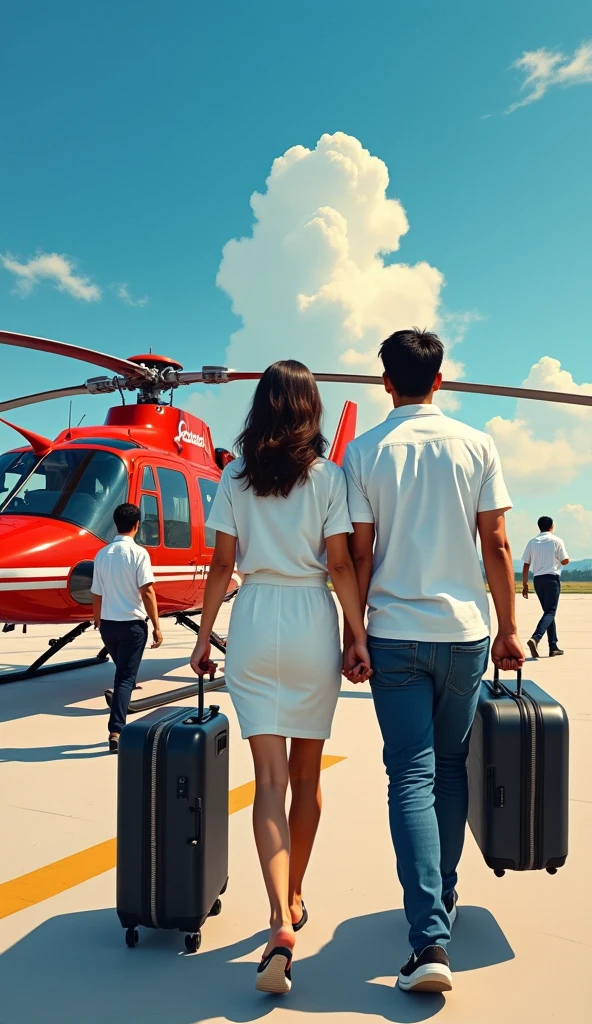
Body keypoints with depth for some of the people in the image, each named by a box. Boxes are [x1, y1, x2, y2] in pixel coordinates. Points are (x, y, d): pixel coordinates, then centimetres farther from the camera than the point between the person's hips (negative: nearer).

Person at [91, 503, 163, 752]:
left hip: (108, 624, 5)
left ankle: (119, 724, 29)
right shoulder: (138, 553, -10)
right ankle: (116, 731, -10)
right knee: (126, 677, -1)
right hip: (132, 623, -5)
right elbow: (147, 592, -14)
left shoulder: (102, 554, 5)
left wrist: (98, 623, 23)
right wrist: (156, 626, -9)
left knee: (122, 672, 22)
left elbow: (96, 595, 9)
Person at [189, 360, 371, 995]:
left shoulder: (235, 477, 3)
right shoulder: (328, 477, -1)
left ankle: (280, 925, -12)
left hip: (253, 621, 1)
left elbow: (222, 565, 1)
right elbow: (340, 566, -5)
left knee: (270, 776, 1)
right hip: (312, 623, 0)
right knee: (306, 775, 15)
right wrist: (359, 637, -1)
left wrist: (205, 635, 8)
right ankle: (294, 901, 32)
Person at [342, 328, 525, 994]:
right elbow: (496, 546, -1)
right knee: (451, 767, 17)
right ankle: (443, 899, 32)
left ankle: (429, 939, -4)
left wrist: (355, 636, 6)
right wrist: (508, 629, 8)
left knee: (411, 776, 2)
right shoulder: (475, 446, 0)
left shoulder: (364, 452, -2)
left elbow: (360, 555, -3)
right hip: (463, 631, 2)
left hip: (395, 634, -1)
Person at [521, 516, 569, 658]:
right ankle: (535, 638, -29)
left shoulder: (532, 542, 6)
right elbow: (565, 561, -1)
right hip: (552, 578, -5)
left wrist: (525, 584, 10)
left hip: (538, 579, 5)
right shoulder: (557, 541, -3)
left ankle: (553, 647, 15)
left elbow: (526, 565, 5)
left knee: (548, 611, 14)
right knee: (550, 612, -6)